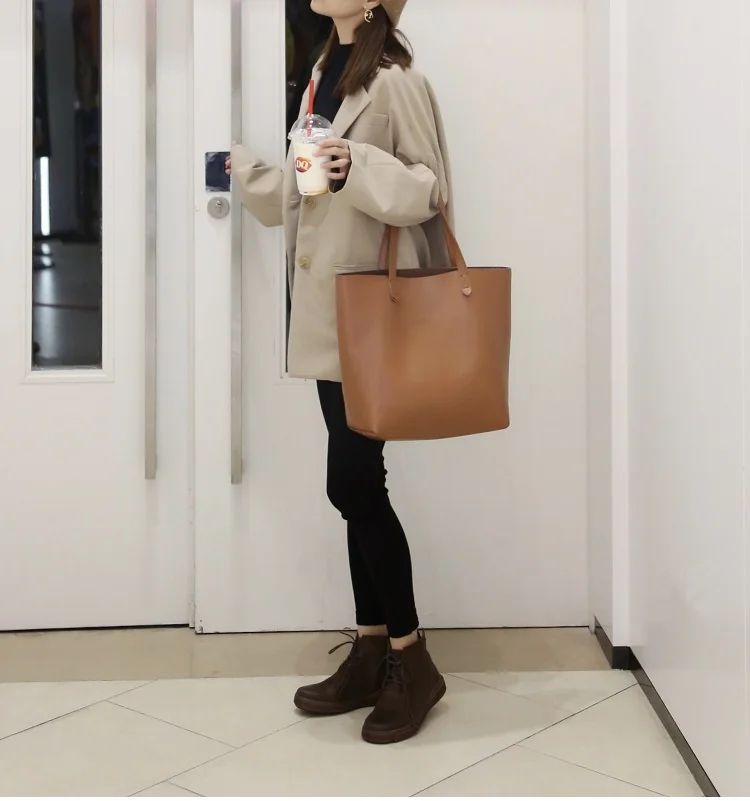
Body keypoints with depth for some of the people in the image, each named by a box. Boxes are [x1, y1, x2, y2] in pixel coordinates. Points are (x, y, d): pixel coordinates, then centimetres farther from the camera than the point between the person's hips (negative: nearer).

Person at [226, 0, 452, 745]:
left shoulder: (396, 82, -11)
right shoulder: (327, 73, 15)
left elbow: (429, 187, -14)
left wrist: (361, 167, -28)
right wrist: (248, 172, 29)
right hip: (328, 312, 8)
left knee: (353, 484, -8)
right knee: (358, 487, 10)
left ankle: (413, 662, 7)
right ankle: (371, 655, 18)